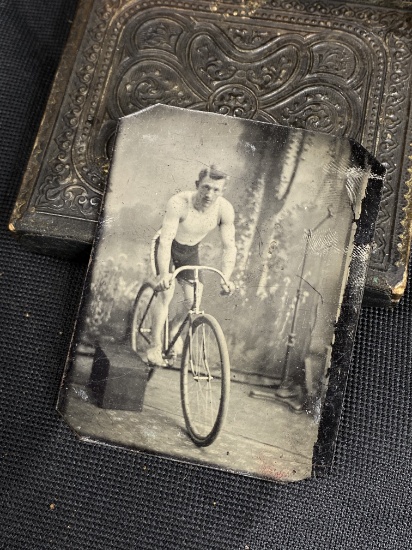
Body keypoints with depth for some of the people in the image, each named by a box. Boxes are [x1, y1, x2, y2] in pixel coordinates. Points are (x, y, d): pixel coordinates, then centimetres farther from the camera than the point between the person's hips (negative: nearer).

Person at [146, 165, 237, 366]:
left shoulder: (225, 210, -24)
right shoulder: (179, 203, -35)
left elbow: (229, 247, -24)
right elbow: (165, 241, -39)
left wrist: (225, 278, -38)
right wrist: (164, 273, -52)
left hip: (191, 252, 4)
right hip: (168, 247, -3)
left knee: (194, 300, -4)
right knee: (166, 292, -20)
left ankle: (174, 328, 28)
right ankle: (155, 347, -7)